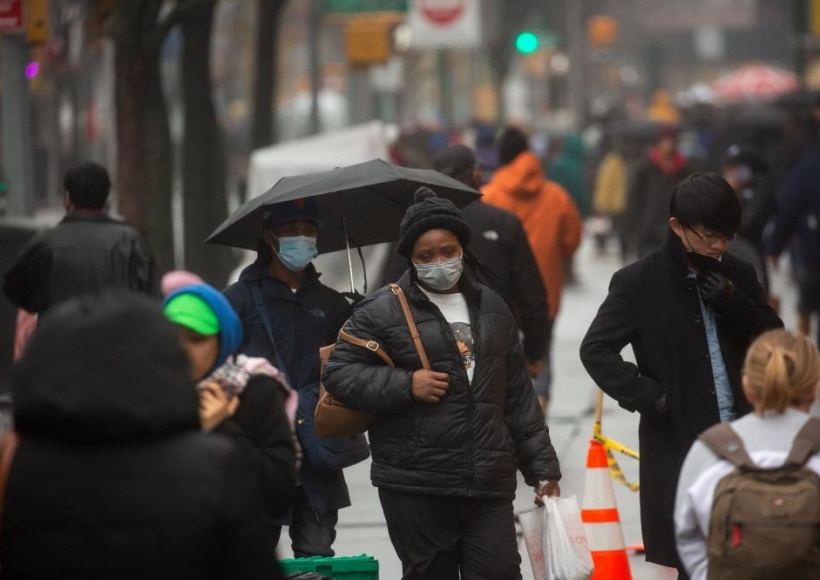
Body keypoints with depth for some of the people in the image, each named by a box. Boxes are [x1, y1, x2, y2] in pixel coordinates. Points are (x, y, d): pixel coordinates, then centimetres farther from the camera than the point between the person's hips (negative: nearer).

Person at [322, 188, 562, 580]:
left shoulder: (491, 308, 15)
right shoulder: (384, 311, 0)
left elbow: (518, 397, 18)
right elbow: (338, 372, -3)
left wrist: (541, 466, 15)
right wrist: (405, 385, -14)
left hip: (489, 486, 4)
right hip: (415, 487, -3)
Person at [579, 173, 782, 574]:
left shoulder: (737, 276, 9)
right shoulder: (638, 282, -5)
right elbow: (595, 350, -6)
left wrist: (734, 305, -9)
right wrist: (649, 397, -14)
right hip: (679, 443, -4)